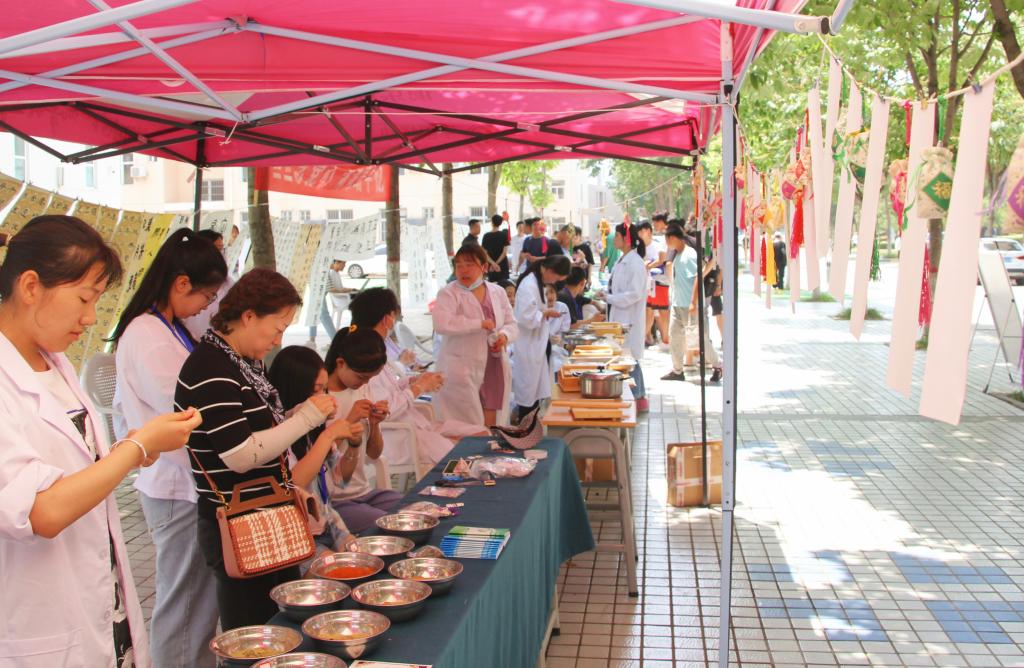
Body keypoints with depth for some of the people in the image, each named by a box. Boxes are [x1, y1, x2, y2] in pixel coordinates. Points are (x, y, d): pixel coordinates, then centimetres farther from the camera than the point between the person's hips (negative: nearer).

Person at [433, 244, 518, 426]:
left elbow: (511, 324, 13)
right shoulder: (449, 293, -6)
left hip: (494, 368, 5)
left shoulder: (498, 292, 10)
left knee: (491, 425, 11)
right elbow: (441, 323, -23)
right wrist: (480, 324, -24)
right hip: (462, 371, -5)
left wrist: (505, 335, -11)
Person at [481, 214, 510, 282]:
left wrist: (493, 263, -12)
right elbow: (505, 252, -9)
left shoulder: (486, 236, 0)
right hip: (503, 265, -2)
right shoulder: (504, 235, -4)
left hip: (490, 265, 2)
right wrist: (496, 263, -9)